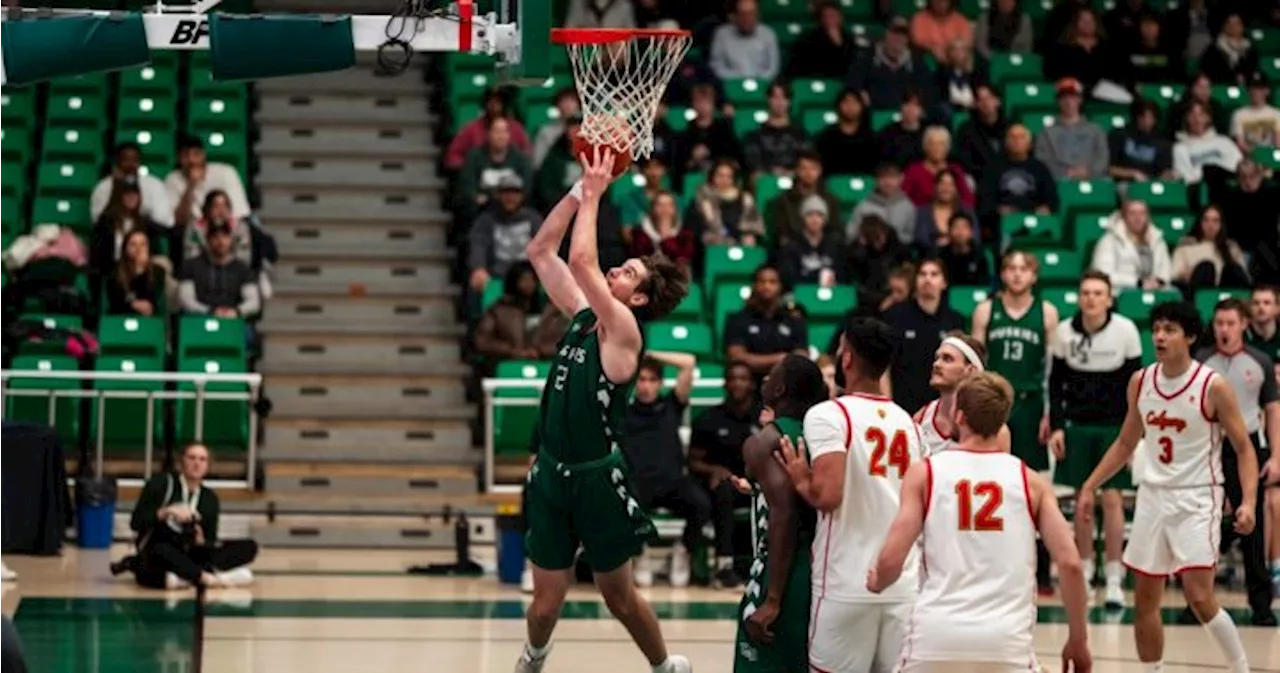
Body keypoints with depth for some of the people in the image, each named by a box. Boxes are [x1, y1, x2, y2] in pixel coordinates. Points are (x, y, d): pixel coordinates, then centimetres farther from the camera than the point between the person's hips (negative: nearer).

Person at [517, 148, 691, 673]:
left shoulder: (623, 330, -14)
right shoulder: (582, 315, 6)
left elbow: (580, 262, -27)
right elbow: (540, 252, 8)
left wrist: (594, 195, -18)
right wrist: (579, 190, -1)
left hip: (597, 477, -6)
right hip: (553, 472, 6)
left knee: (619, 597, 8)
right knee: (546, 601, 9)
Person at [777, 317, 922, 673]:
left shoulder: (829, 414, -9)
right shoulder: (907, 421, 13)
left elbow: (828, 495, -20)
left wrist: (800, 481, -1)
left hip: (846, 586, -5)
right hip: (904, 586, 6)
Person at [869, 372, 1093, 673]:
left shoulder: (924, 473, 6)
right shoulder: (1030, 481, 9)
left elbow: (890, 560, -2)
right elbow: (1070, 563, 1)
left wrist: (876, 582, 22)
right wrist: (1078, 641, 11)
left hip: (936, 636, 0)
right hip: (1007, 640, 0)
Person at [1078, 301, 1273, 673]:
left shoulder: (1212, 387, -11)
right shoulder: (1140, 382, 4)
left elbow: (1244, 449, -8)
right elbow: (1126, 443, 17)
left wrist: (1248, 501, -21)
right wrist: (1090, 486, 12)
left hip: (1196, 499, -6)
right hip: (1153, 496, 6)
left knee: (1199, 597, -15)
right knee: (1145, 601, 8)